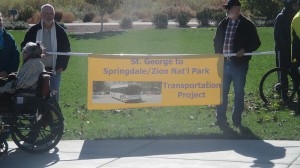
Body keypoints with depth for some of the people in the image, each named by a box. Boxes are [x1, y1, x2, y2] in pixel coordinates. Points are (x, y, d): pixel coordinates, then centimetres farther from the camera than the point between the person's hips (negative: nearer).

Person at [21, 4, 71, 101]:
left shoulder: (60, 31, 3)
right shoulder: (34, 30, 2)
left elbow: (66, 49, 8)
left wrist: (62, 66, -1)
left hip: (55, 70, 0)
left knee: (54, 95, 2)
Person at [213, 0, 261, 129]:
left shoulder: (247, 25, -3)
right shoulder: (222, 24, 8)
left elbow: (256, 43, -2)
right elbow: (216, 41, 20)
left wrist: (245, 50, -17)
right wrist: (218, 54, 6)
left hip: (239, 64, -3)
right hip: (224, 63, 3)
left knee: (239, 93, 6)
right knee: (222, 92, 4)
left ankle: (237, 120, 16)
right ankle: (221, 119, 11)